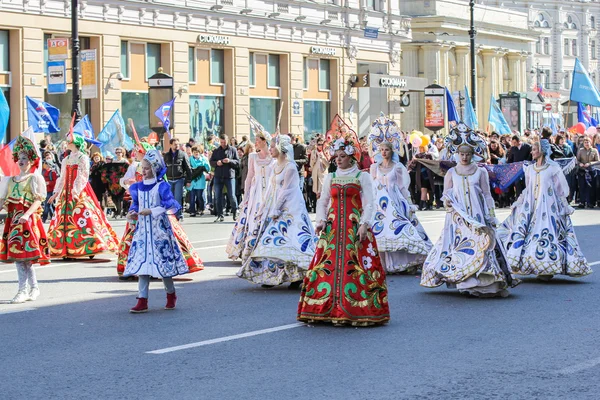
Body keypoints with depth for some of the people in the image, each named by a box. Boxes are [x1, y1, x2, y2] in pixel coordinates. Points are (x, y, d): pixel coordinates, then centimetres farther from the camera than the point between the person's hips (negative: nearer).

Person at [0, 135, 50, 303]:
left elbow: (38, 200, -8)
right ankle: (33, 287, 13)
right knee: (18, 254, 4)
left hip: (28, 219, -6)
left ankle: (23, 290, -10)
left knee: (21, 254, -12)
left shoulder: (35, 178, 1)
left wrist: (27, 215, -22)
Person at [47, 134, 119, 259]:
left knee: (84, 216, -13)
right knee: (66, 218, 1)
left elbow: (84, 176, -11)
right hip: (67, 192, 7)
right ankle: (67, 249, 3)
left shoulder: (83, 158, -3)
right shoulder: (66, 160, 16)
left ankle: (92, 247, -14)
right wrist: (56, 193, 17)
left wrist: (77, 191, -23)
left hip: (80, 192, -7)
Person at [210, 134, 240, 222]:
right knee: (218, 197, 3)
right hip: (218, 176, 3)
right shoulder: (216, 151, 11)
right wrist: (216, 163, -10)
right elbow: (211, 162, 11)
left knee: (231, 196, -4)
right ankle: (220, 215, 10)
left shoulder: (233, 150, 4)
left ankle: (235, 211, 20)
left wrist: (230, 161, -17)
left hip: (229, 176, -3)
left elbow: (238, 162, 1)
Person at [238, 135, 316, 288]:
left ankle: (298, 276, -8)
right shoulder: (275, 166, 12)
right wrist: (263, 207, 15)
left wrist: (275, 210, -15)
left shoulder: (290, 167, -12)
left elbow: (285, 190, -15)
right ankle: (274, 276, 10)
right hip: (275, 209, 8)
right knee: (272, 240, 6)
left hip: (289, 209, -8)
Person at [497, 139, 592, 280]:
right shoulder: (530, 169, 12)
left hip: (548, 208, -5)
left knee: (547, 235, -10)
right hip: (531, 208, 5)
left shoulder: (553, 168, -2)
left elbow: (561, 190, 1)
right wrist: (517, 204, 17)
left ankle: (548, 269, -7)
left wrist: (564, 208, -1)